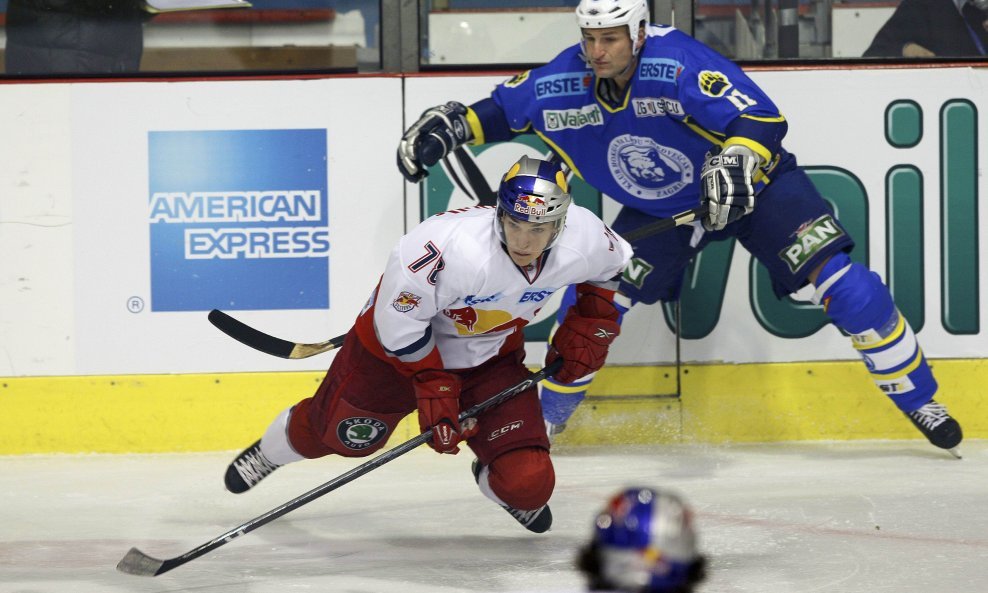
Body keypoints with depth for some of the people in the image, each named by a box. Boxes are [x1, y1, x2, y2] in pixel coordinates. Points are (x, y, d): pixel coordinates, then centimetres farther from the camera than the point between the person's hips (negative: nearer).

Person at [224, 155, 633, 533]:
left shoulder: (584, 237, -25)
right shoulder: (450, 246, -40)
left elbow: (609, 268, 2)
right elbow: (399, 320, -26)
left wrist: (589, 327, -3)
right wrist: (433, 387, -23)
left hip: (490, 358, 3)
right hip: (397, 345, -3)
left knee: (527, 482, -10)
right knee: (338, 432, 16)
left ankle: (493, 478, 30)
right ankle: (272, 450, 52)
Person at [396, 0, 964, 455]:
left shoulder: (679, 62, -34)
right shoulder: (566, 82, -18)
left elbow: (763, 117, -39)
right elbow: (504, 109, -1)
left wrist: (737, 157, -58)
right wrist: (448, 124, -16)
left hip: (754, 186, -4)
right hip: (656, 209, 5)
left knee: (847, 287, -16)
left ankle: (919, 399, -1)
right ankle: (548, 414, 12)